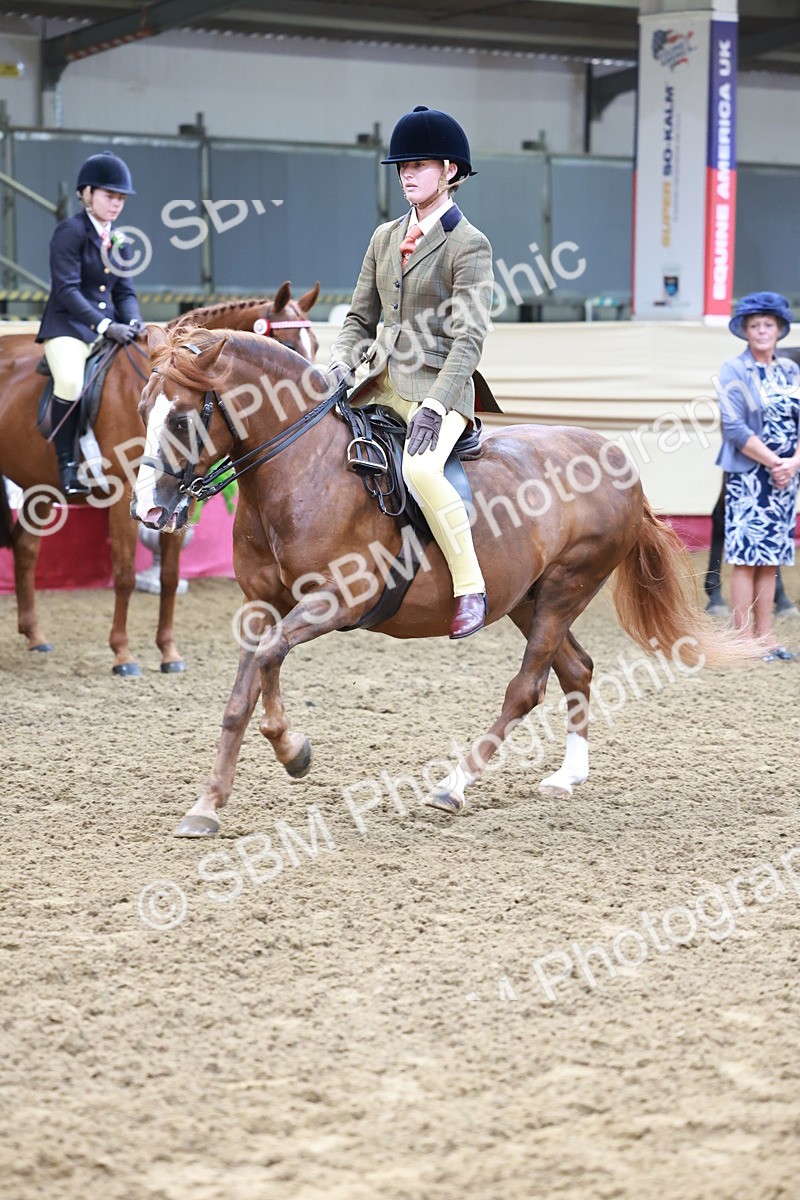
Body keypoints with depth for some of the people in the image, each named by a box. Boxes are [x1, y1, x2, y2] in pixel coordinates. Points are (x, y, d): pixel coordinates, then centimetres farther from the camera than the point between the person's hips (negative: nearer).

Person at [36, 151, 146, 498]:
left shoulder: (119, 242, 15)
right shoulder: (70, 231, -7)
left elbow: (125, 291, 15)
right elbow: (66, 289, -16)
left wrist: (133, 320, -8)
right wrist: (105, 325, -24)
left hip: (110, 329, 7)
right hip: (67, 326, -7)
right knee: (70, 381, -33)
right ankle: (67, 466, -23)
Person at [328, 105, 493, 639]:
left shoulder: (469, 245, -7)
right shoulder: (386, 237, 14)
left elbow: (469, 339, -15)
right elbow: (361, 318, 17)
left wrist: (434, 406, -26)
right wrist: (341, 363, -5)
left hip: (439, 389, -8)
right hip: (383, 384, 8)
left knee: (420, 469, -35)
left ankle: (471, 590, -23)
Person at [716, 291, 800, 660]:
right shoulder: (734, 371, -4)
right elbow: (735, 429, -13)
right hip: (748, 477, -5)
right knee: (745, 557, -6)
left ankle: (765, 639, 10)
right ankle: (744, 641, -3)